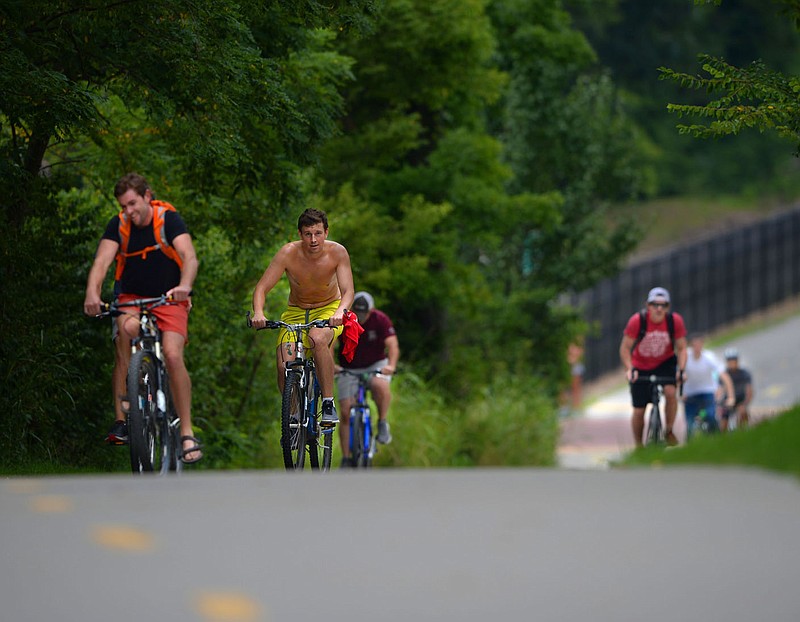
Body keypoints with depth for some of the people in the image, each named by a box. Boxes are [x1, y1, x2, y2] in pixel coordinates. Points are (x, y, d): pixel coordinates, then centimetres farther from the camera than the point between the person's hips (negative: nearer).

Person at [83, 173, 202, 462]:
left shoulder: (169, 219, -15)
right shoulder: (119, 225, -7)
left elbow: (189, 258, -28)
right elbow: (102, 261, -21)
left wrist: (184, 286, -50)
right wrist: (92, 293, -42)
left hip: (169, 300, -1)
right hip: (132, 298, 1)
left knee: (173, 355, -23)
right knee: (127, 328, -31)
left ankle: (187, 433, -12)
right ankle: (120, 419, -26)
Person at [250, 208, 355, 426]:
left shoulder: (337, 252, -20)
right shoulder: (289, 253, -21)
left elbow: (348, 291, -25)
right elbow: (261, 288, -20)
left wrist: (340, 312, -47)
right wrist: (259, 312, -40)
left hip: (328, 310, -1)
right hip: (296, 312, 1)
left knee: (318, 339, -36)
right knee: (284, 366, -20)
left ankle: (328, 403, -25)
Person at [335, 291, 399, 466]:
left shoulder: (381, 320, -17)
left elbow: (392, 345, -26)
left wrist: (391, 365, -45)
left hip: (376, 366, -1)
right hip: (349, 370, 1)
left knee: (380, 386, -36)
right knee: (346, 413, -8)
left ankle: (382, 423, -12)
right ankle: (346, 458, 1)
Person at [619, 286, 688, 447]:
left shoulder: (675, 321, -19)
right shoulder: (637, 321, -24)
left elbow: (681, 348, -9)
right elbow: (625, 348, -16)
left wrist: (681, 370, -24)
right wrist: (629, 369, -30)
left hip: (665, 362, 1)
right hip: (641, 367, -1)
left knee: (670, 392, -28)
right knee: (639, 411, 0)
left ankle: (669, 432, -8)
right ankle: (638, 445, 22)